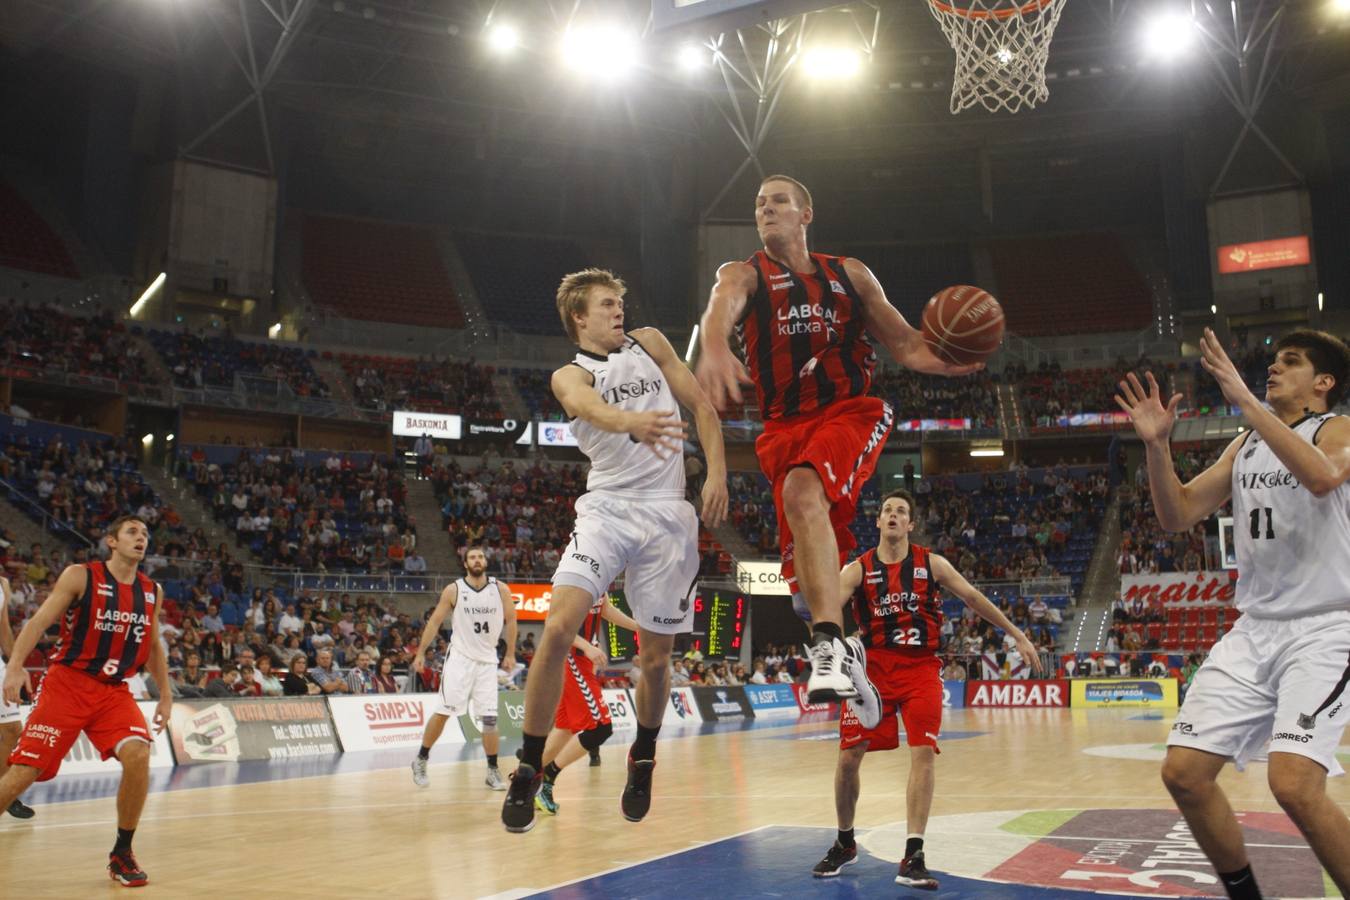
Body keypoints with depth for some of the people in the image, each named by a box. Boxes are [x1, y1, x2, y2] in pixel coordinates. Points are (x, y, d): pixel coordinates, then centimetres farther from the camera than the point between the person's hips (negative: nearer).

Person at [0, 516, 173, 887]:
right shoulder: (80, 576, -5)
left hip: (114, 691, 3)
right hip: (67, 683, -3)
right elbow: (39, 621, -10)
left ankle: (122, 854, -3)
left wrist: (165, 694, 17)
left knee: (138, 755, -20)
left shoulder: (152, 592, 9)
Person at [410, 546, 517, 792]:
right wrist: (420, 653, 0)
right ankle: (421, 760, 14)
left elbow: (510, 620, 8)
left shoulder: (500, 589, -2)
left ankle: (493, 771, 9)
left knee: (490, 718, -1)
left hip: (487, 660, 2)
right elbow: (435, 622, 2)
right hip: (460, 658, -1)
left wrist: (510, 654, 7)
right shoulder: (453, 590, -5)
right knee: (443, 712, -3)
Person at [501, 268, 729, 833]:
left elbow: (702, 406, 13)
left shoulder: (649, 343, 12)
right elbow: (590, 406, -23)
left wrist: (716, 473, -2)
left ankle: (642, 760, 33)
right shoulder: (570, 375, 2)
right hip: (607, 507, -2)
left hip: (667, 515, 2)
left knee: (655, 655, 7)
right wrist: (631, 421, -47)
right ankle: (529, 770, -5)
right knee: (558, 627, -20)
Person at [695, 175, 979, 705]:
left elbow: (905, 345, 10)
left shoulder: (850, 275, 10)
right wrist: (713, 348, -49)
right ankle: (843, 661, 24)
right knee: (803, 557, 0)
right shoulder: (744, 275, 3)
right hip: (785, 428, 2)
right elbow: (721, 307, -23)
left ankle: (830, 645, -33)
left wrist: (954, 362, -14)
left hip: (852, 412, -2)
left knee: (802, 493, -32)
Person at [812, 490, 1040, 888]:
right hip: (873, 667, 0)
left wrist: (1017, 636, 10)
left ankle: (913, 857, -8)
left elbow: (974, 598, 8)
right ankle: (844, 844, 21)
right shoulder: (857, 569, -1)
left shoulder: (932, 564, 1)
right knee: (849, 757, -1)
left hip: (921, 668, 0)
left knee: (923, 752, -13)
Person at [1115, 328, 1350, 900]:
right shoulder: (1245, 445, 15)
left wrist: (1246, 400, -29)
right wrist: (1156, 444, -3)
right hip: (1255, 630, 7)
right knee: (1184, 772, -1)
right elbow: (1177, 515, 10)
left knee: (1293, 783, -24)